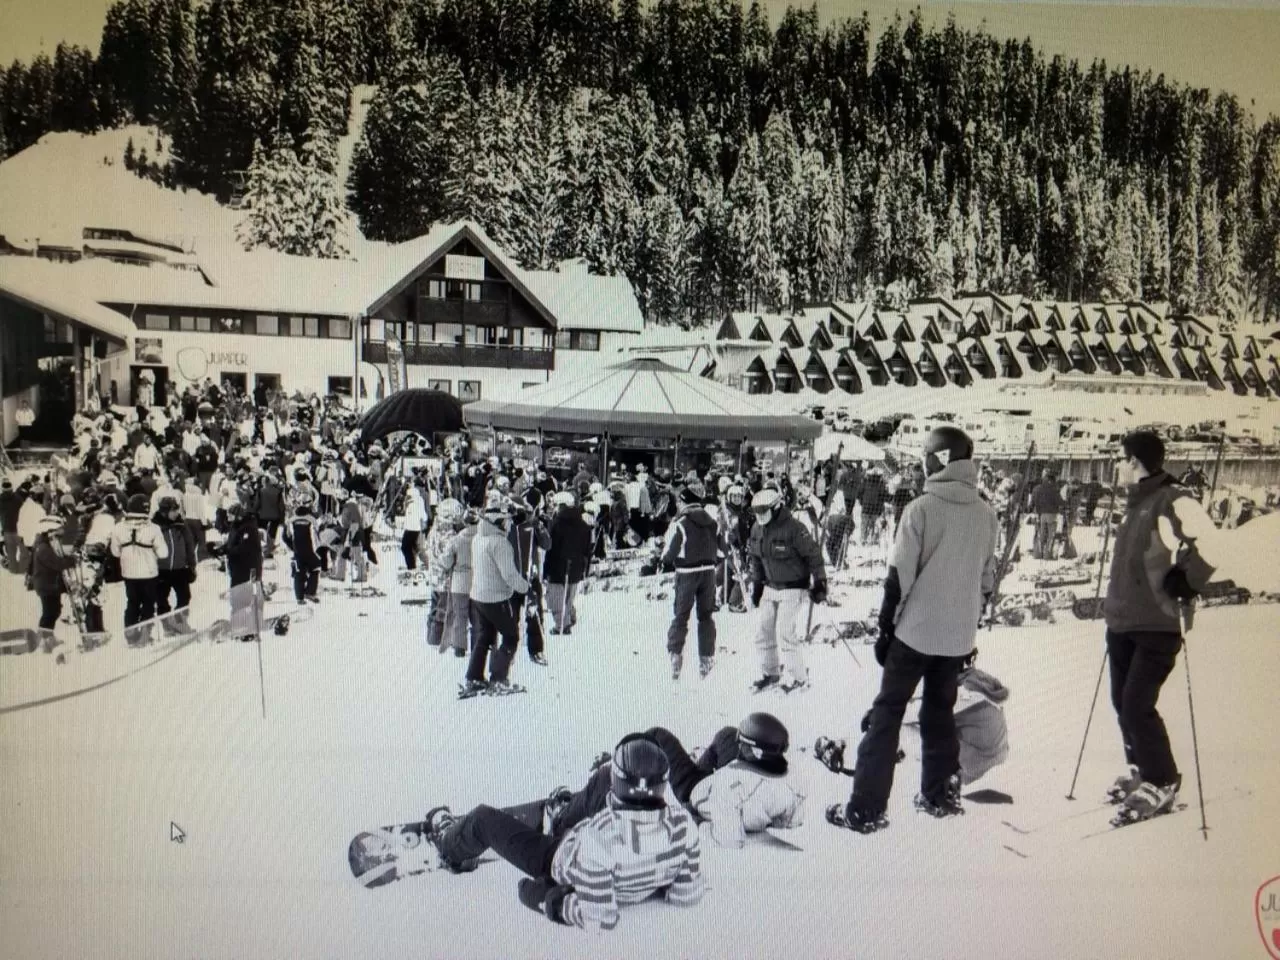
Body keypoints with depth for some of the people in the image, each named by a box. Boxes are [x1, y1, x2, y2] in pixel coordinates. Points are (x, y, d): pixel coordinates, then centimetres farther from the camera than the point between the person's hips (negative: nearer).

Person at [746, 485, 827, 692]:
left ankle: (798, 676, 7)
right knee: (763, 632, 8)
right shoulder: (757, 529, 1)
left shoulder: (793, 528, -20)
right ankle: (770, 672, 25)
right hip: (770, 588, 7)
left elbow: (813, 555, -15)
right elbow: (755, 558, 15)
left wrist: (819, 583, -13)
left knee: (785, 634, -10)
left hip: (793, 589, -7)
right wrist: (756, 585, 15)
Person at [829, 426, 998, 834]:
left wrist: (885, 627, -3)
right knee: (940, 712, 19)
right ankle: (941, 795, 24)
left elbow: (899, 576, -13)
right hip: (958, 636, 5)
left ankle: (866, 809, -1)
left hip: (916, 631, -5)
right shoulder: (986, 514, 4)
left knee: (887, 713, 1)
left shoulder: (921, 509, -13)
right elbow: (987, 579, 11)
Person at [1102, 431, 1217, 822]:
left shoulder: (1173, 501, -14)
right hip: (1121, 623, 9)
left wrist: (1186, 584, -16)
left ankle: (1162, 782, 8)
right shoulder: (1135, 503, 13)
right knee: (1123, 702, 14)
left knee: (1138, 705, -9)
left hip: (1155, 627, -9)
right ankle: (1141, 769, 31)